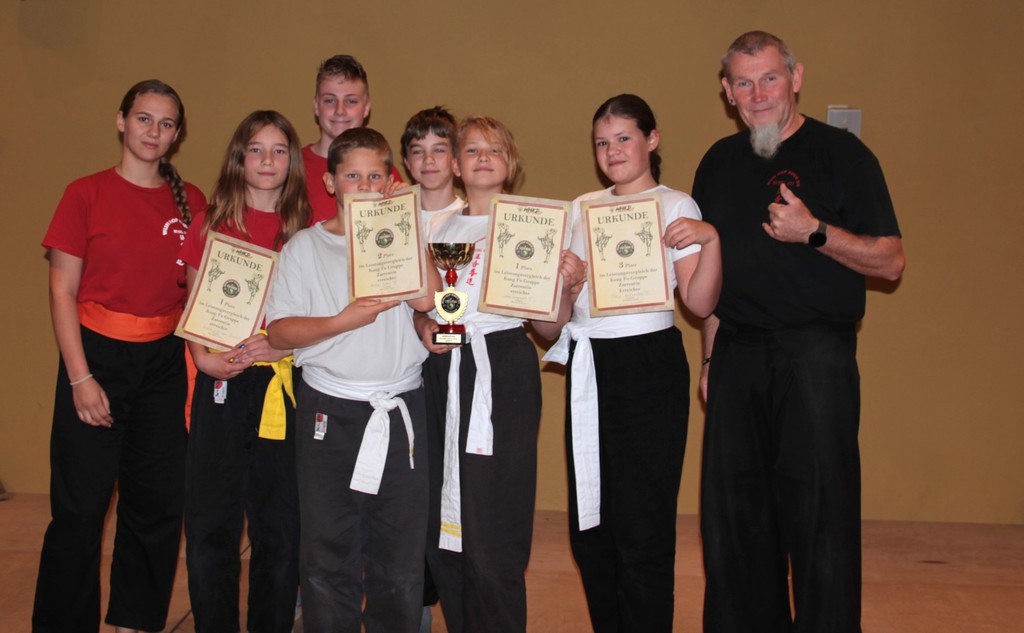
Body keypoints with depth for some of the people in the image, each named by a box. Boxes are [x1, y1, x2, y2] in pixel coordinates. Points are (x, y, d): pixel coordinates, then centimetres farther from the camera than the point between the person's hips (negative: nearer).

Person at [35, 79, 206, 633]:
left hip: (164, 362, 3)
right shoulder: (86, 194, -3)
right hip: (98, 355, -3)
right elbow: (62, 290, -4)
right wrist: (80, 377, -11)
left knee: (157, 504, 9)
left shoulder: (190, 202, 7)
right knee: (80, 508, -1)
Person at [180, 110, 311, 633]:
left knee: (279, 523, 5)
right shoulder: (211, 223, 10)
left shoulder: (307, 228, 7)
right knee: (209, 521, 1)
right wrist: (202, 355, -8)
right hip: (221, 382, 1)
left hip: (284, 383, 0)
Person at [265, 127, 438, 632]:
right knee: (327, 557, 4)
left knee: (401, 558, 6)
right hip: (330, 413, 0)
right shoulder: (306, 246, 8)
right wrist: (343, 321, -12)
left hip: (402, 412, 1)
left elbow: (428, 298, -3)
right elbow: (279, 331, -1)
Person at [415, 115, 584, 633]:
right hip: (443, 371, 4)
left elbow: (547, 326, 2)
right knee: (441, 535, 6)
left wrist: (566, 287, -15)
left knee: (491, 536, -6)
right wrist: (425, 328, -2)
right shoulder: (437, 227, 15)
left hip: (502, 369, -4)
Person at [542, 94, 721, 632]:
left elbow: (700, 303, -9)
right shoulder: (582, 208, 14)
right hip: (587, 368, 5)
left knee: (642, 531, -2)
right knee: (589, 527, 10)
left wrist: (711, 240, -21)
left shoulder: (675, 207, 0)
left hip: (648, 369, -5)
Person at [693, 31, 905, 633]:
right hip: (738, 353, 5)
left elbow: (891, 261, -5)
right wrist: (711, 353, 13)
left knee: (819, 510, -3)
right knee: (733, 510, 8)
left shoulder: (840, 152, -1)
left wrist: (813, 231, -19)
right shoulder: (719, 162, 14)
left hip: (815, 352, -5)